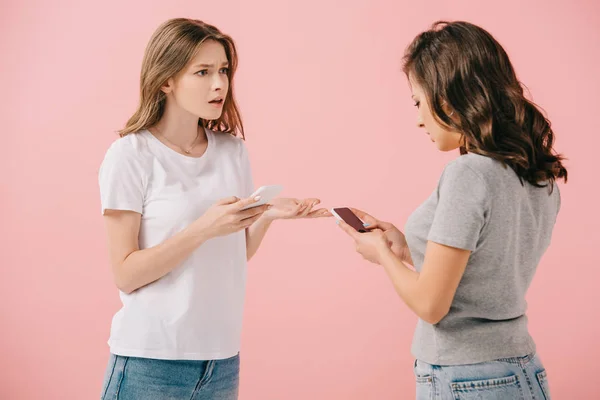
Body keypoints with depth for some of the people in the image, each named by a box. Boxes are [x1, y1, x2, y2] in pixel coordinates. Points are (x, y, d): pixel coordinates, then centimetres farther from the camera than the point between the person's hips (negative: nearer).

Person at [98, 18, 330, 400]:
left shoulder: (233, 150, 3)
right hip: (150, 362, -4)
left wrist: (268, 216, -7)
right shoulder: (130, 156, -10)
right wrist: (202, 228, -23)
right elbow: (127, 274, -13)